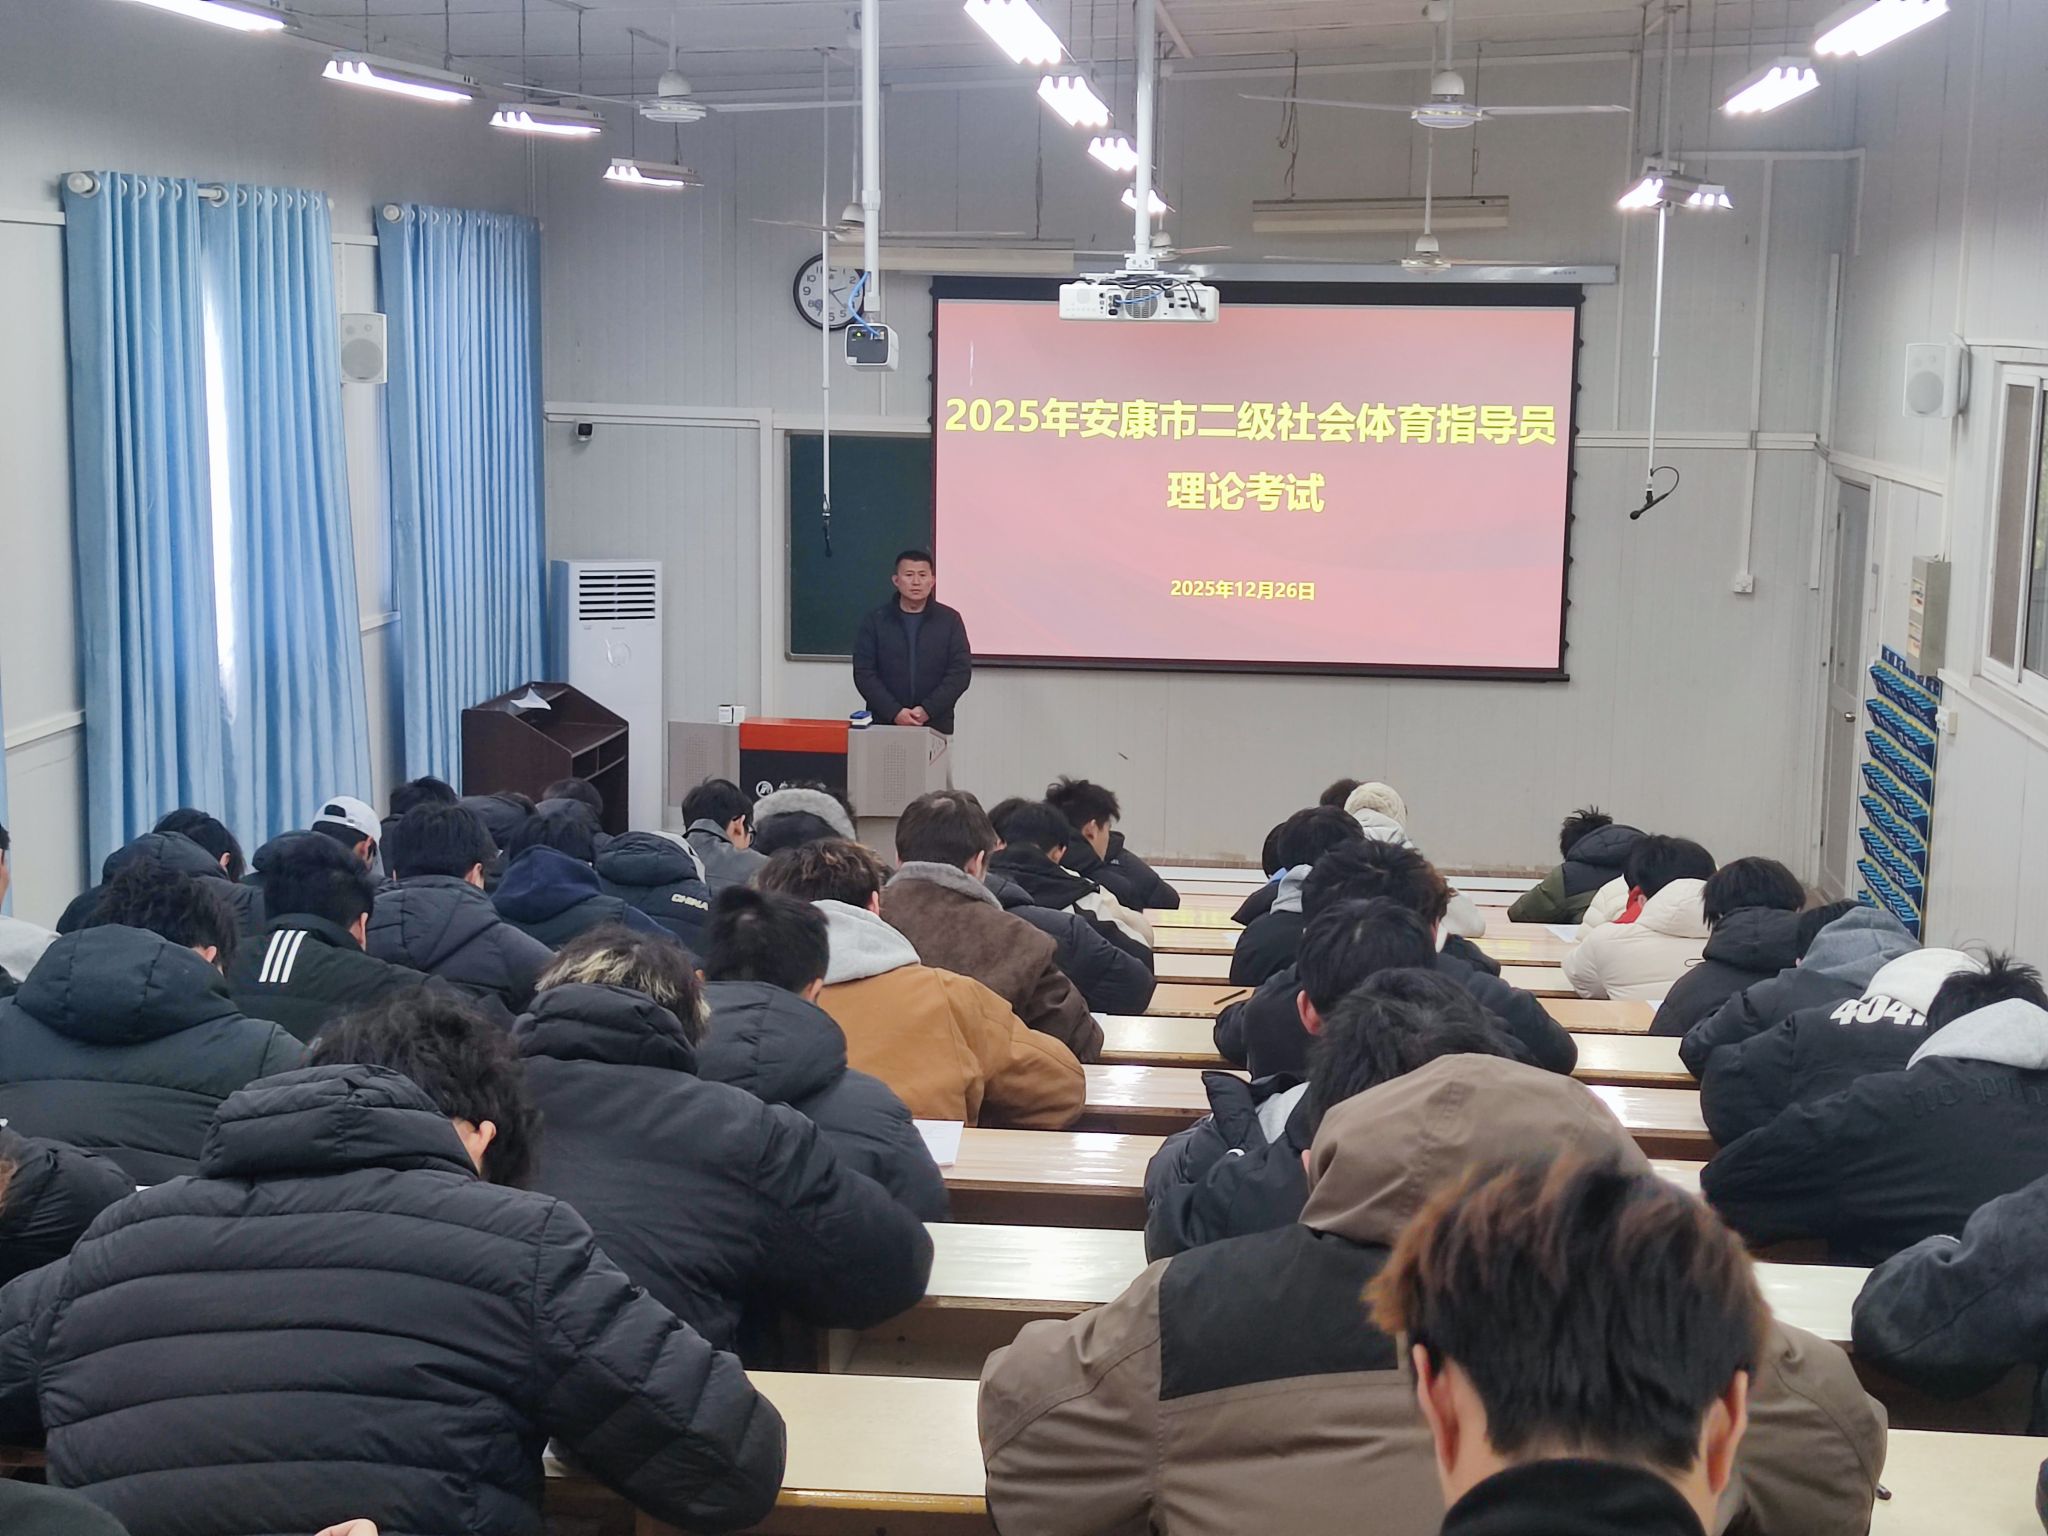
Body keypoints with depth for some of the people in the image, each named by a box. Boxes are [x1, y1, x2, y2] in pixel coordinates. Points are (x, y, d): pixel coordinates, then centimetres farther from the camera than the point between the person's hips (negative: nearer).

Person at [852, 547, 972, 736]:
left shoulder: (949, 620, 5)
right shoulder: (875, 621, 6)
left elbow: (961, 672, 0)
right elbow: (864, 673, 0)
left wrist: (928, 710, -11)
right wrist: (894, 712, -12)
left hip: (935, 726, 0)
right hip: (884, 724, 0)